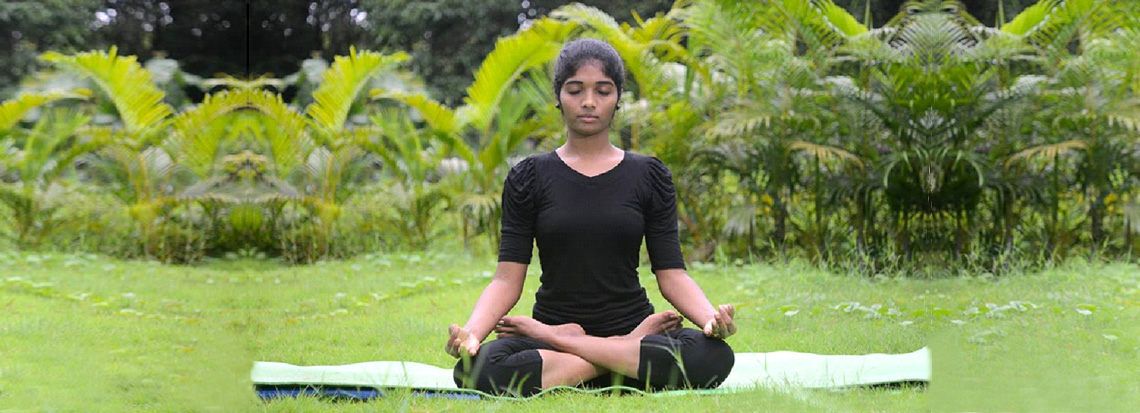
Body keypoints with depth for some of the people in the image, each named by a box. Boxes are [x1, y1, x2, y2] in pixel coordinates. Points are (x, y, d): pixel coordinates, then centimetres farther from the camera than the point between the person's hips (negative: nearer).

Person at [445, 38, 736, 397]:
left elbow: (672, 275, 1)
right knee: (473, 370, -35)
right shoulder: (529, 178, 6)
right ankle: (629, 354, -21)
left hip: (632, 323, 1)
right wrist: (472, 330, -23)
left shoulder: (649, 176, 8)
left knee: (713, 357, -33)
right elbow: (507, 279, -2)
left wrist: (711, 317, -21)